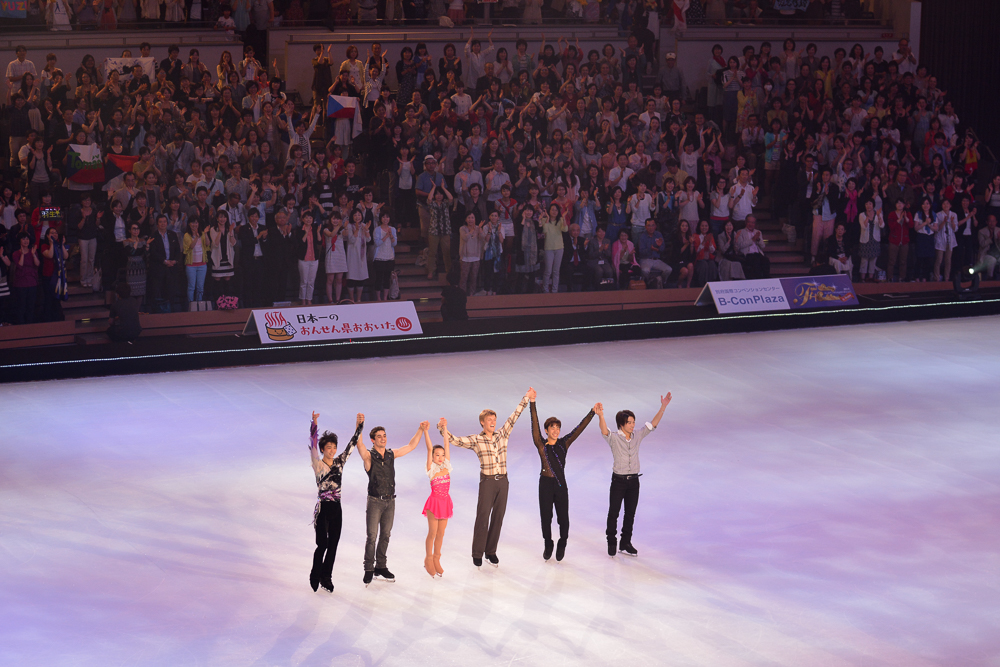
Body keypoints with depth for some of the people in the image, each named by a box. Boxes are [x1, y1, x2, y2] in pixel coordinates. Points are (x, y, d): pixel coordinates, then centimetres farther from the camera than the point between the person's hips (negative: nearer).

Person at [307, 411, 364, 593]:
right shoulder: (318, 465, -7)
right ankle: (315, 577, 15)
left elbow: (352, 444, 7)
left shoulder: (339, 462, 7)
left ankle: (326, 578, 20)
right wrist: (314, 424, -34)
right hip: (323, 509, -5)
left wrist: (359, 425, -2)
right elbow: (313, 445, -21)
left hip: (336, 509, 5)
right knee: (322, 544, -4)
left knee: (333, 545, 8)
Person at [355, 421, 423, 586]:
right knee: (372, 536, -6)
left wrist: (421, 430, 6)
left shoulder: (391, 454, 8)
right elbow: (359, 445, -26)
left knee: (385, 536, 11)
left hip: (390, 501, 5)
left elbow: (410, 446, 14)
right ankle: (369, 570, 0)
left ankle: (380, 568, 21)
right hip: (375, 501, -5)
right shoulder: (369, 456, -7)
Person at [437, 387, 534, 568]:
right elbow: (455, 441, -10)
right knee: (483, 518, -4)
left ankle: (491, 552, 18)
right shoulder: (476, 440, -2)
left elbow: (514, 416, 10)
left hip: (503, 481, 4)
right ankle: (477, 554, 4)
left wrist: (526, 398, 10)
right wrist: (444, 430, -27)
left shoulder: (502, 435, 8)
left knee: (498, 518, 8)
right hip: (487, 482, -4)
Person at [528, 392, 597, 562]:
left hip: (561, 484, 1)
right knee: (546, 517, 7)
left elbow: (578, 430, 4)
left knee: (563, 517, 3)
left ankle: (562, 544, 28)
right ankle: (548, 545, 29)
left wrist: (592, 413, -1)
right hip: (545, 484, -1)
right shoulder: (541, 445, -2)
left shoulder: (563, 444, 5)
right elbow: (535, 426, -11)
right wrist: (532, 404, -20)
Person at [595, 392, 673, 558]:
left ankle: (625, 544, 24)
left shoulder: (637, 436, 3)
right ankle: (611, 543, 20)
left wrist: (663, 407, -11)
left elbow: (653, 424, 1)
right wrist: (600, 416, -52)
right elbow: (604, 430, -31)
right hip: (618, 480, -4)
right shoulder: (614, 438, -11)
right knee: (614, 512, 5)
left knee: (630, 513, 12)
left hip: (634, 480, 4)